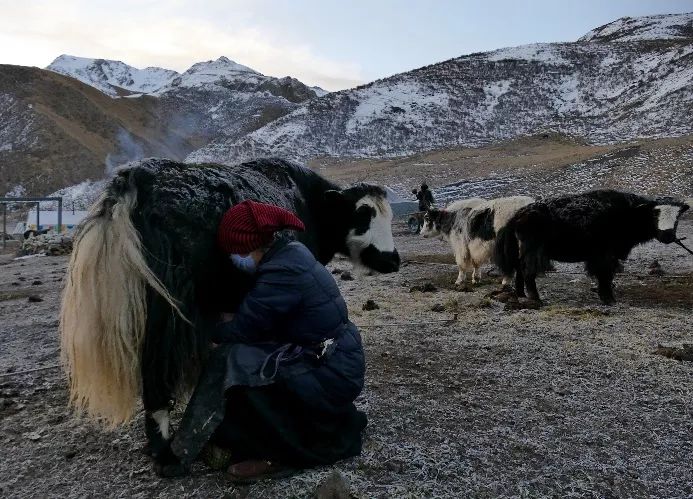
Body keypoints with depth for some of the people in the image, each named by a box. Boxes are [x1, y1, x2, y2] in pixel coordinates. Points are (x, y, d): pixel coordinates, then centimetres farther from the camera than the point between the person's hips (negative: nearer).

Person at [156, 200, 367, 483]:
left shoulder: (282, 272, -22)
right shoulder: (292, 253, 6)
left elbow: (242, 330, -13)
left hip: (329, 378, -10)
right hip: (341, 366, 10)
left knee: (231, 360, -14)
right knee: (246, 352, 12)